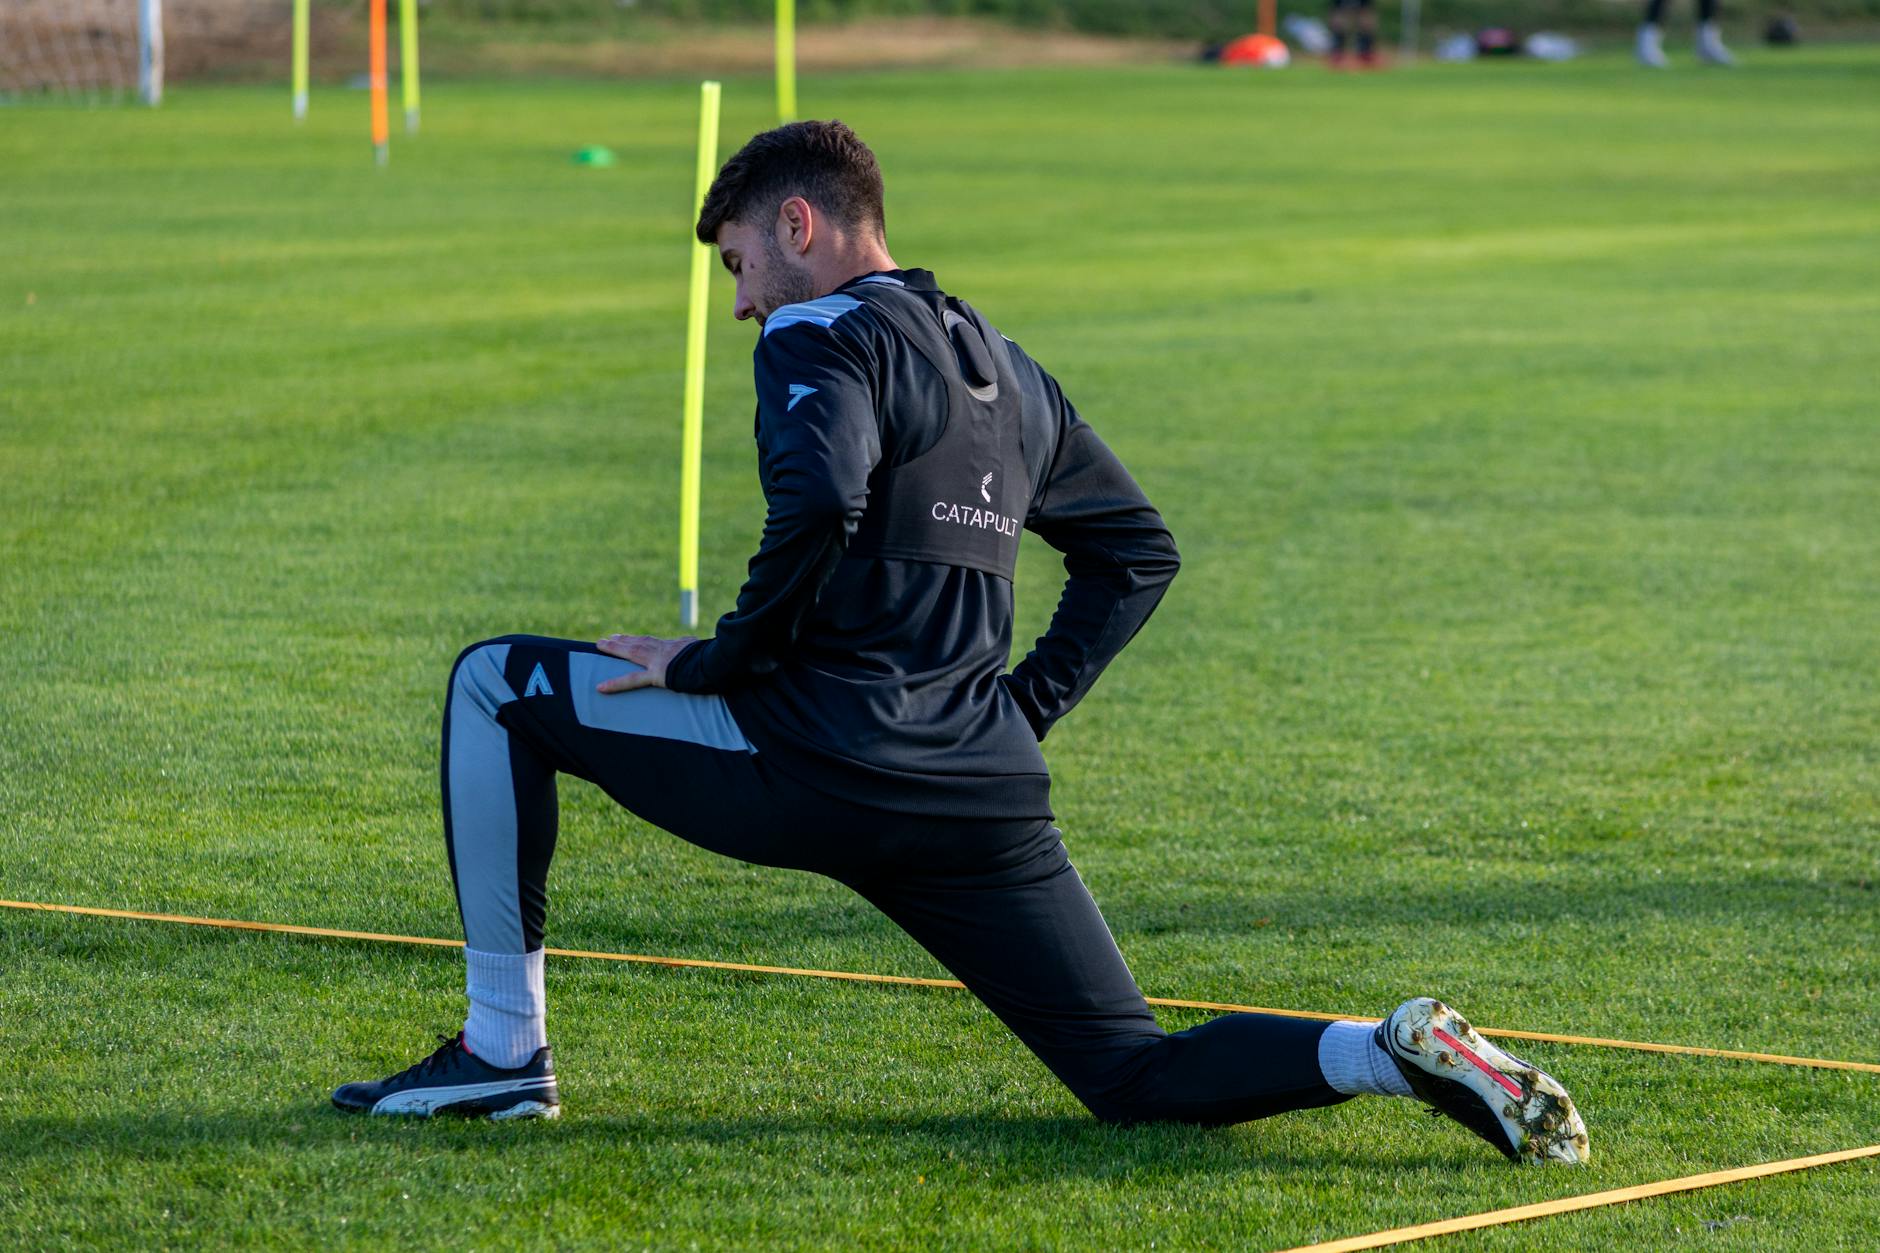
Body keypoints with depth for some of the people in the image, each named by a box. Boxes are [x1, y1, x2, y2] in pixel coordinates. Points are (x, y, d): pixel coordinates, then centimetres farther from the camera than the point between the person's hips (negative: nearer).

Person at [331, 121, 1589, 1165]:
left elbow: (819, 502, -23)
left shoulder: (820, 336, -2)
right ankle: (1404, 1053, -14)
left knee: (498, 684, 9)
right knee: (1144, 1081, 11)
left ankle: (504, 1050, 5)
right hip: (990, 800, 7)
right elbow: (1139, 550, 29)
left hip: (823, 767, -7)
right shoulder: (1004, 366, 23)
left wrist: (715, 663, -12)